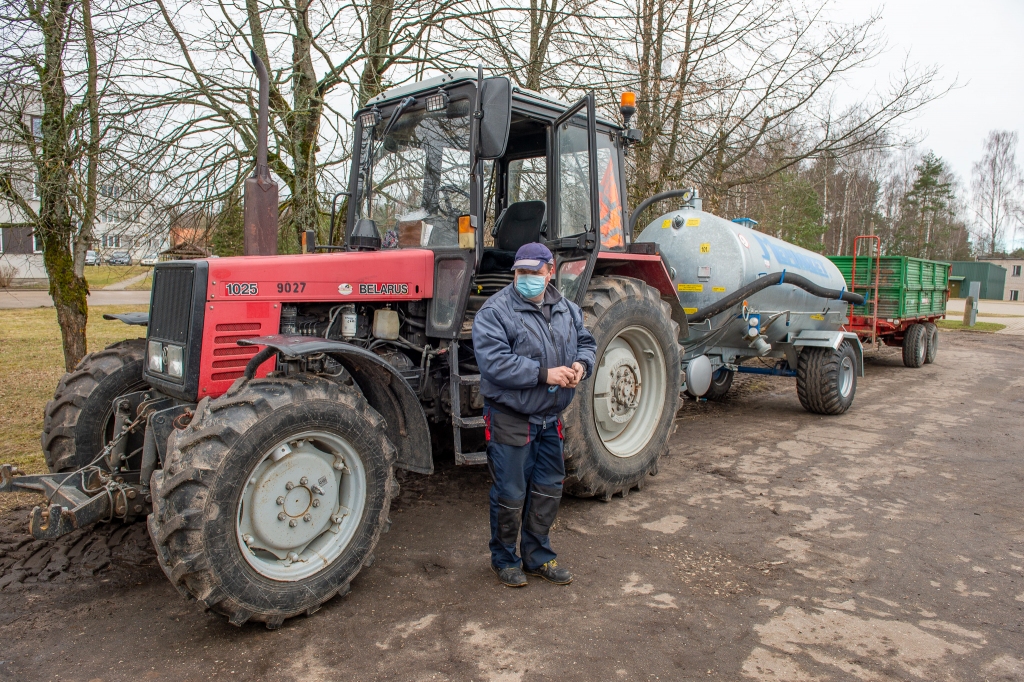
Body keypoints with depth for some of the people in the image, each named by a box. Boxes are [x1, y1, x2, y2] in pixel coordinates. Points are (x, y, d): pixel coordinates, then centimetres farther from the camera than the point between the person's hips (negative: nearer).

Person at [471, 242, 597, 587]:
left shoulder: (566, 309, 7)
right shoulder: (494, 312, -15)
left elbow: (586, 342, 16)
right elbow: (495, 363, -24)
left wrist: (581, 365, -8)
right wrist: (544, 374, -28)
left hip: (549, 418, 7)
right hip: (510, 419, -7)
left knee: (548, 489, 17)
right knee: (511, 495, 4)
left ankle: (538, 556, 35)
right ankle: (504, 559, 27)